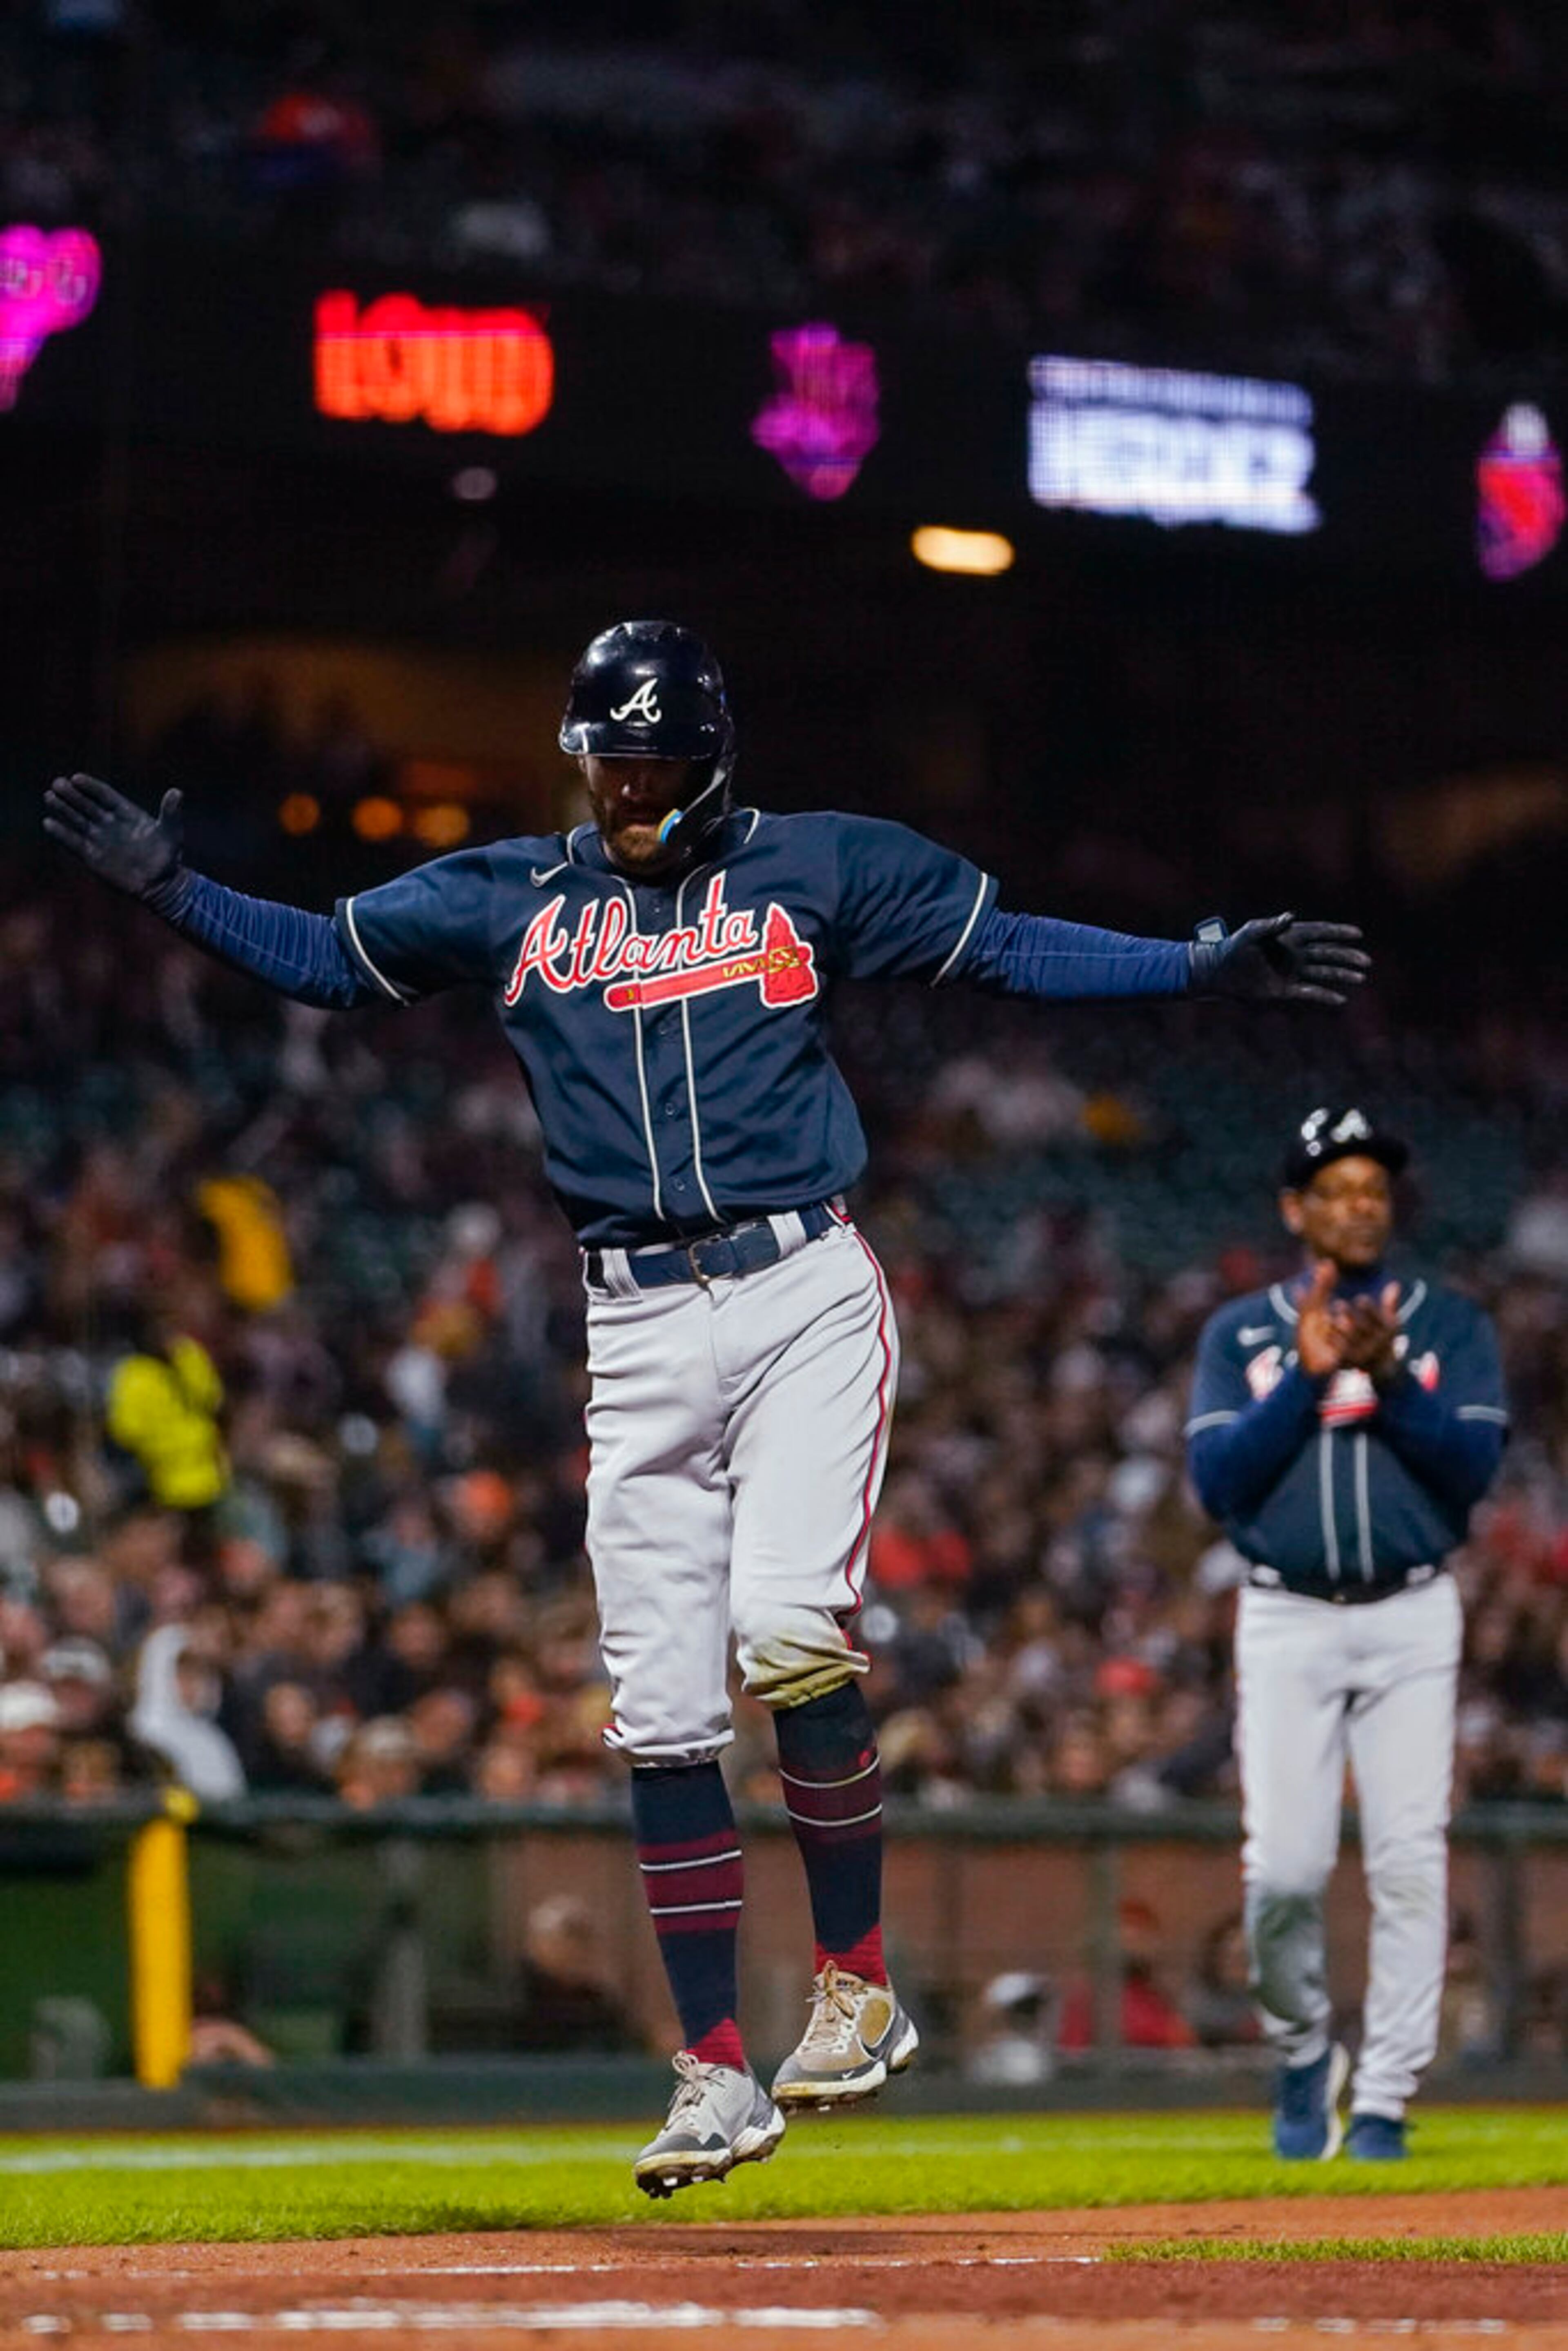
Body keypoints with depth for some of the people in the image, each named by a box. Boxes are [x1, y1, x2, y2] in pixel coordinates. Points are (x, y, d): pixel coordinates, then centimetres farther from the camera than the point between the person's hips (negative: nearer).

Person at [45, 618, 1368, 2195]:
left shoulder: (816, 871, 7)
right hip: (640, 1330, 3)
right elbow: (329, 958, 18)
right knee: (659, 1707, -1)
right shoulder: (509, 900, 14)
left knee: (789, 1631, -22)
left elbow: (1009, 948, 6)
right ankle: (715, 2079, 5)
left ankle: (857, 1987, -6)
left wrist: (1201, 967, -3)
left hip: (806, 1297, -3)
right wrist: (172, 890, 6)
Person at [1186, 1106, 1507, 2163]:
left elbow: (1475, 1466, -5)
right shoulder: (1240, 1334, 9)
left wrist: (1388, 1378, -18)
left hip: (1413, 1618, 0)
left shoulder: (1451, 1325, 8)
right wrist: (1309, 1375, -13)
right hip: (1287, 1621, 0)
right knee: (1285, 1868, -8)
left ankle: (1385, 2101, 0)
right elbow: (1218, 1478, -3)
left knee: (1410, 1865, -7)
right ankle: (1302, 2054, 18)